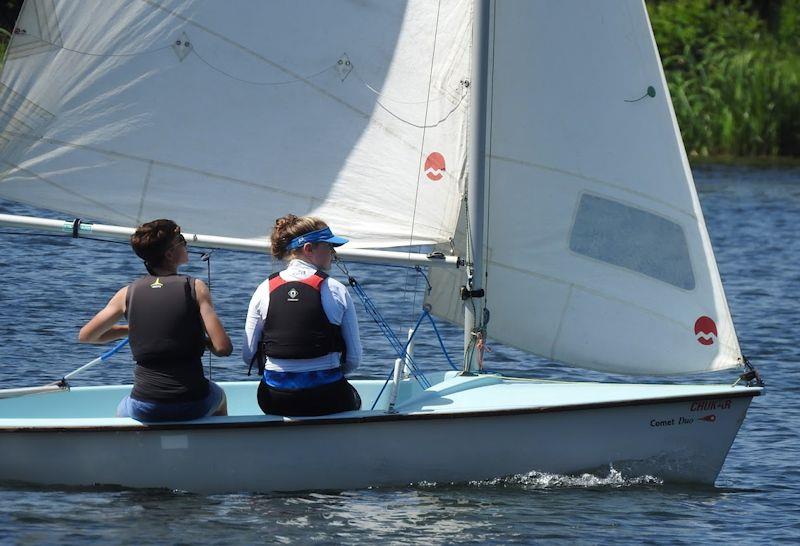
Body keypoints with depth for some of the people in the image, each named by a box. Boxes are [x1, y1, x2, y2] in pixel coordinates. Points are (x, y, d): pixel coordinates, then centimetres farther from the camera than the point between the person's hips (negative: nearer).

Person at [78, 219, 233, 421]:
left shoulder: (128, 293, 0)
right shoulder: (195, 288, -7)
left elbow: (85, 336, 12)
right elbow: (223, 348, -13)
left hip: (145, 411, 1)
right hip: (194, 406, -1)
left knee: (122, 411, 40)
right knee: (220, 396, 37)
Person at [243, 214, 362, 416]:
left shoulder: (265, 290, 0)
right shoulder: (336, 290, -6)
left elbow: (248, 356, 2)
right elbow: (353, 359, -4)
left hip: (275, 400, 2)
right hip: (328, 399, -2)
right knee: (354, 398, 32)